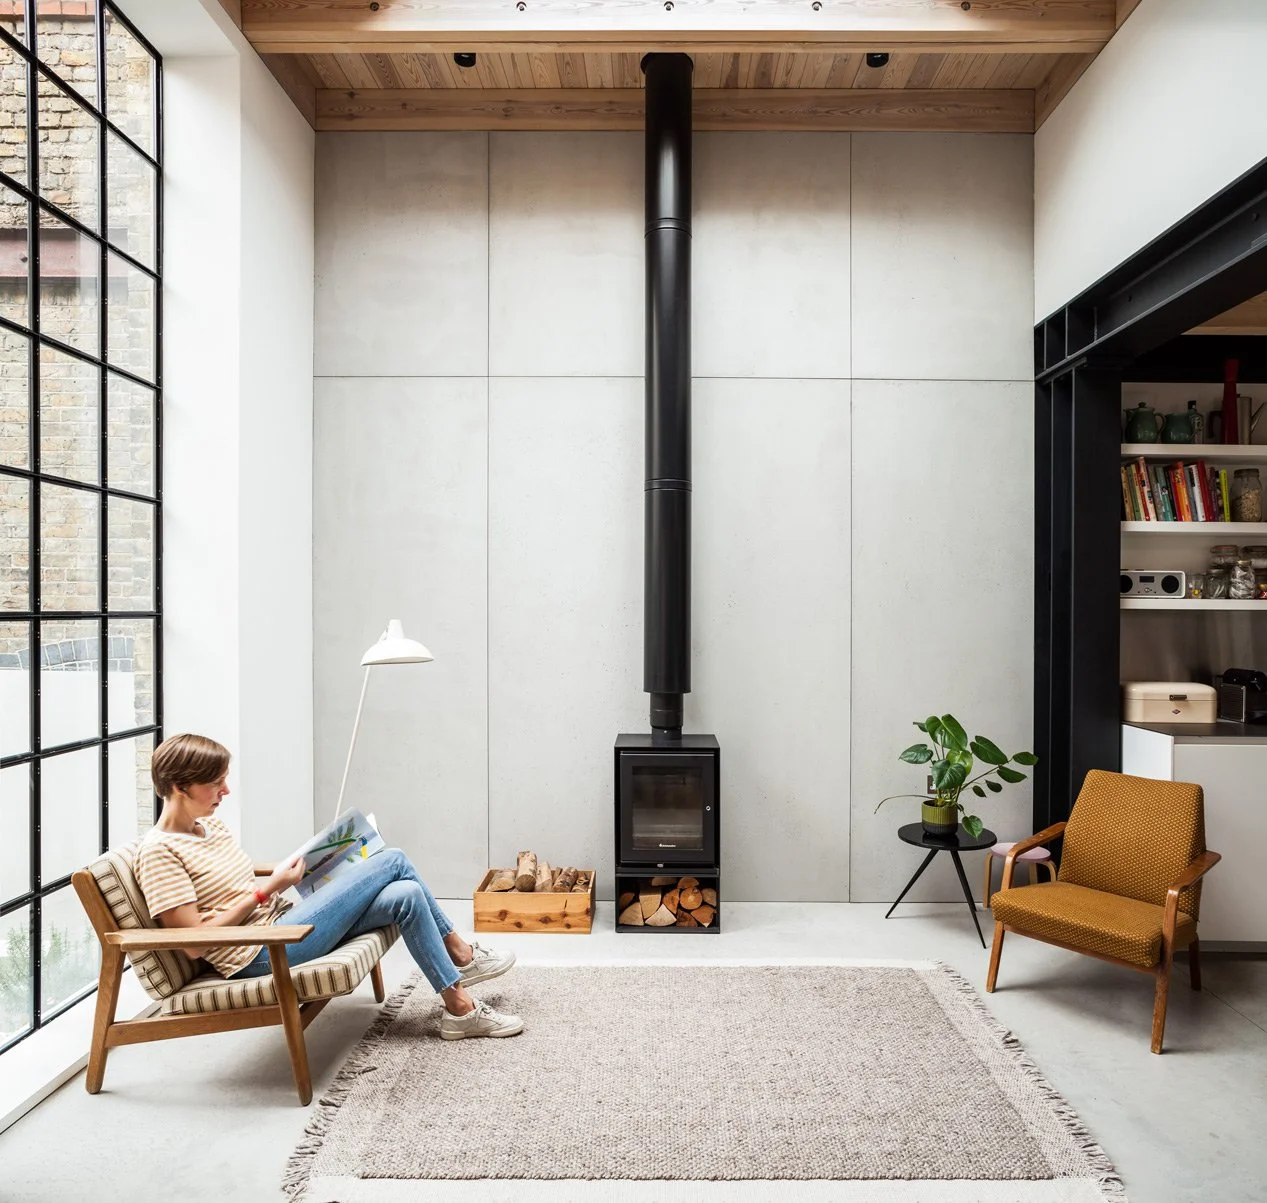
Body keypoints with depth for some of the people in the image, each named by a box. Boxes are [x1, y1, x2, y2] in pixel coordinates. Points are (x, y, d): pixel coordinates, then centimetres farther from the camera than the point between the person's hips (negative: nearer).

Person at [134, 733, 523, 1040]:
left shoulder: (209, 825, 13)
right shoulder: (159, 852, -14)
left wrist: (284, 871, 3)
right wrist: (268, 889, -16)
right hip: (260, 954, -9)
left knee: (405, 896, -10)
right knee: (392, 861, -14)